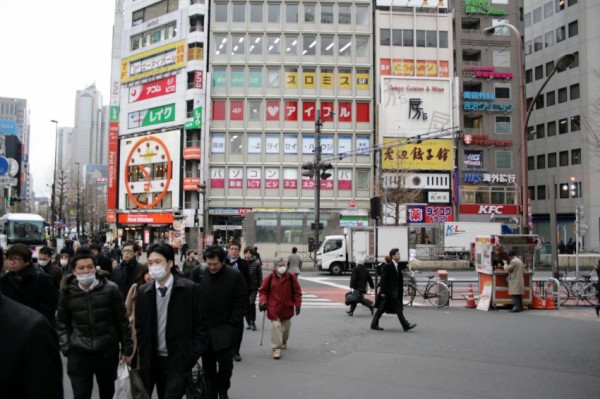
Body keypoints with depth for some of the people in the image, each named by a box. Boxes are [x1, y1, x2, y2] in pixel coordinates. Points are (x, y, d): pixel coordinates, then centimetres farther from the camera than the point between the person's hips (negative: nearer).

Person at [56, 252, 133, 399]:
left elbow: (122, 320, -2)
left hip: (108, 352, 0)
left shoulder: (110, 289, -7)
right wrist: (66, 347, -1)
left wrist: (127, 348, -1)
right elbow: (62, 323, 9)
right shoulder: (67, 292, -3)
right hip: (78, 354, 0)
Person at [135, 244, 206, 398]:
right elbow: (139, 325, 7)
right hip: (153, 359, 4)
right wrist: (141, 355, 2)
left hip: (180, 360, -3)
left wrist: (194, 356, -11)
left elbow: (199, 325, -7)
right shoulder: (143, 291, 2)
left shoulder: (190, 289, -10)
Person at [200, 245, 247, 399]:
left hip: (225, 327, -3)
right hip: (204, 326, 3)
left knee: (225, 361, -3)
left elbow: (241, 301, -5)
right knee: (207, 363, 10)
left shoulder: (235, 276, -10)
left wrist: (232, 323, -9)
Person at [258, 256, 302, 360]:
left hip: (287, 308, 2)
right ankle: (276, 348, -5)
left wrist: (297, 304, -3)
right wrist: (263, 301, -14)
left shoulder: (291, 277, -6)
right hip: (273, 308, -2)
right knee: (275, 326, -11)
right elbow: (263, 291, 0)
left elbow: (297, 291, 0)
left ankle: (284, 341, 46)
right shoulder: (269, 278, -8)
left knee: (286, 327, 18)